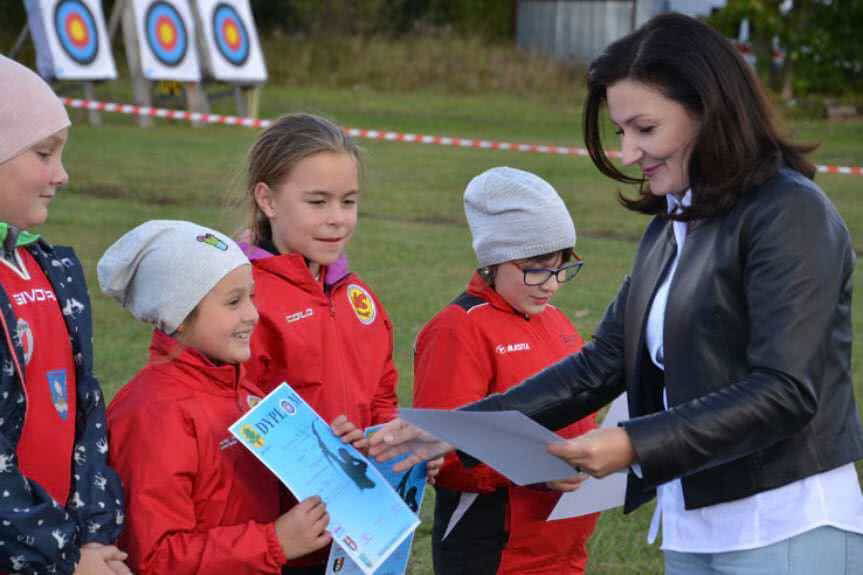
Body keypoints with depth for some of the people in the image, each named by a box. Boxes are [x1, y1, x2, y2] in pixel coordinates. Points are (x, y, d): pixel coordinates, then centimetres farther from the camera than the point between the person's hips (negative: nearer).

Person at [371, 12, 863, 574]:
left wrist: (636, 446, -26)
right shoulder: (669, 228, 12)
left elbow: (786, 391, -20)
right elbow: (600, 365, 12)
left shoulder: (789, 213, -13)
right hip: (692, 528, 7)